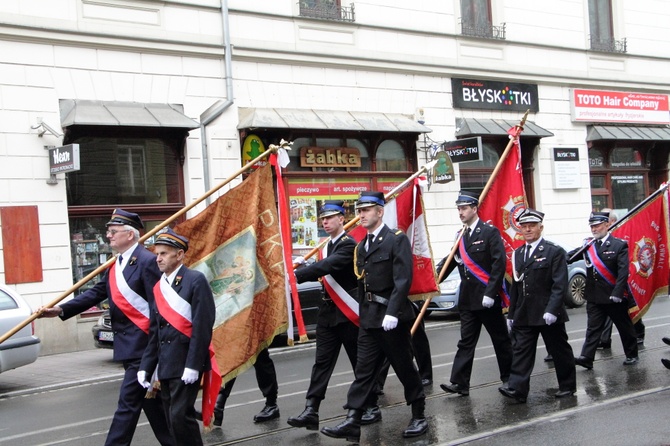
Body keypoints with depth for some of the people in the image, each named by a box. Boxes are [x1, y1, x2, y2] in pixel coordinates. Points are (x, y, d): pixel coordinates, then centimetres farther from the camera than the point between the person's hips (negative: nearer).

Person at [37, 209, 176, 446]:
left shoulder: (147, 262, -15)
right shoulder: (115, 264, 13)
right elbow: (97, 292, 11)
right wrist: (60, 309, 2)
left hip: (142, 345, -9)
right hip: (129, 345, 9)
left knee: (128, 402, -5)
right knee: (151, 401, 16)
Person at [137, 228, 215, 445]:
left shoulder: (195, 280, -8)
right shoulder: (158, 287, 13)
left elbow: (202, 326, -14)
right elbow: (154, 332, 14)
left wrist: (193, 365, -19)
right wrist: (146, 366, 8)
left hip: (186, 363, -7)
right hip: (165, 366, 7)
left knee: (180, 416, -12)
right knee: (172, 420, 10)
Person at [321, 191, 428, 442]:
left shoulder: (397, 240, -8)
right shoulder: (361, 247, 14)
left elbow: (403, 280, -17)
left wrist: (392, 313, -25)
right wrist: (364, 315, 13)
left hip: (393, 318, -7)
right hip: (369, 319, 7)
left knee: (405, 369, 5)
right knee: (363, 371, 3)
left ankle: (419, 417, 20)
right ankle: (352, 423, 2)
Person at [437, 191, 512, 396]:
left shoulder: (490, 232, -9)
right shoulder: (460, 236, 11)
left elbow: (499, 263, -15)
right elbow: (450, 262, 12)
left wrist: (490, 293, -20)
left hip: (487, 298, -6)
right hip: (468, 300, 6)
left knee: (501, 340, 8)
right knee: (466, 341, 3)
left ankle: (509, 378, 21)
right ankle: (460, 383, 2)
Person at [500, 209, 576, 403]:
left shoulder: (554, 251, -6)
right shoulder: (517, 254, 13)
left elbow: (560, 284, -13)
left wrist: (552, 309, -21)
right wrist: (511, 314, 13)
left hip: (548, 314, -5)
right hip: (524, 315, 5)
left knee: (560, 350, 8)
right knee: (520, 351, -3)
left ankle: (567, 385, 23)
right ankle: (517, 388, -7)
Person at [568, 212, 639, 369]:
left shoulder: (619, 245, -7)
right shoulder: (587, 244, 6)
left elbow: (623, 271, -14)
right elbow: (570, 256, -1)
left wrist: (617, 293, -22)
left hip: (614, 297, -3)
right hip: (594, 296, 3)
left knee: (625, 327, 11)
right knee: (593, 328, 1)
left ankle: (632, 355, 26)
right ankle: (586, 358, -3)